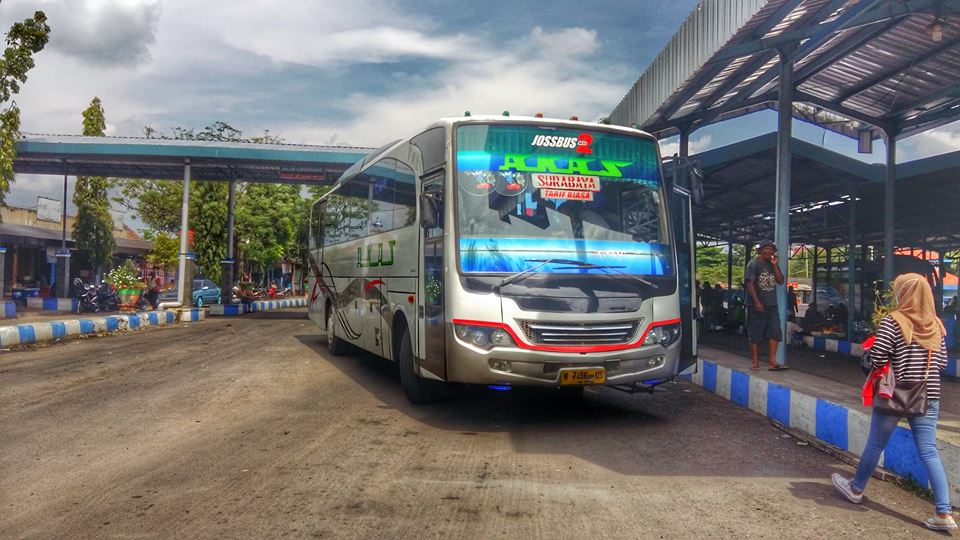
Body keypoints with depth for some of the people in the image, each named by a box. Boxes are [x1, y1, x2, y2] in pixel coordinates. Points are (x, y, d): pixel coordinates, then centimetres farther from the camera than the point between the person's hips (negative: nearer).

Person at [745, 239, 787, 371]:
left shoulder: (773, 265, 14)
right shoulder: (754, 264, -4)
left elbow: (781, 281, 4)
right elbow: (750, 283, -11)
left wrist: (774, 265, -4)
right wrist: (756, 302, -17)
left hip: (772, 304, 6)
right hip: (757, 305, -6)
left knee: (774, 333, -2)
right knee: (755, 335, 0)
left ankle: (773, 361, -1)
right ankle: (755, 362, 7)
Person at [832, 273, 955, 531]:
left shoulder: (893, 321, -13)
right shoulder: (936, 325, 3)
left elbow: (878, 357, -17)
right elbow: (942, 362, 8)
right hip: (928, 397, 4)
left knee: (875, 444, 12)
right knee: (929, 453, 5)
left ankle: (856, 488, 30)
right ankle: (944, 513, 1)